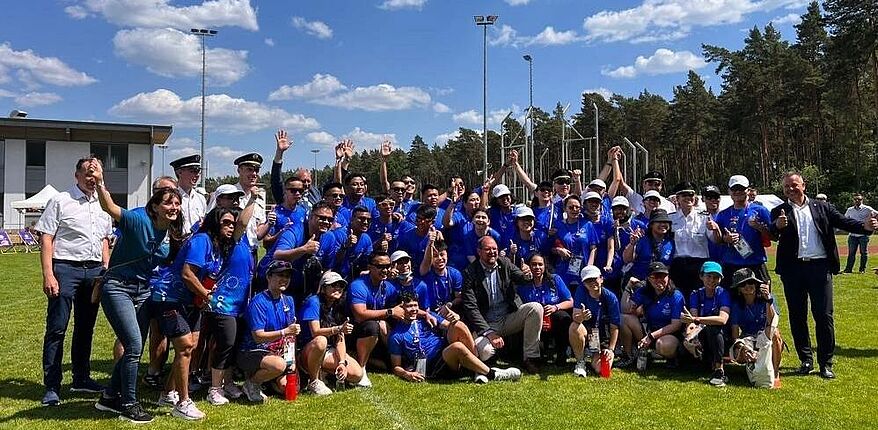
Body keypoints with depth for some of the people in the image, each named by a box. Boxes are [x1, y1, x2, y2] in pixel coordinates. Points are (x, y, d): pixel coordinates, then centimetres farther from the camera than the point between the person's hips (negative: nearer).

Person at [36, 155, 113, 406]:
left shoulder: (103, 205, 15)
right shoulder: (60, 201, -1)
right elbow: (46, 238, -6)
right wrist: (48, 275, -14)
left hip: (94, 271, 5)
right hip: (65, 268, -5)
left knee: (86, 327, 13)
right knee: (57, 328, -5)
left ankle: (81, 378, 25)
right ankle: (52, 387, 2)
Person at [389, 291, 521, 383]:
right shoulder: (396, 336, 4)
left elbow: (449, 325, 7)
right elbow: (396, 367, 3)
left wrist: (455, 319, -16)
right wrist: (407, 375, -17)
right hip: (432, 367, -5)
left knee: (458, 325, -24)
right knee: (457, 347, -36)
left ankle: (479, 370, -22)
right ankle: (492, 374, -22)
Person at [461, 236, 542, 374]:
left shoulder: (505, 263, 7)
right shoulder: (470, 273, -7)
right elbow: (470, 307, -12)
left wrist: (527, 275, -31)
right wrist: (489, 333, -21)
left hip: (510, 318, 4)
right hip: (487, 325, -4)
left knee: (536, 308, -22)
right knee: (483, 350, -34)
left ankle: (530, 358, -12)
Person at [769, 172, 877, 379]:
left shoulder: (821, 208, 9)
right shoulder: (779, 212, 5)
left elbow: (844, 222, -1)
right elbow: (770, 234, -12)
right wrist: (777, 227, -35)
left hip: (819, 267, 0)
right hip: (793, 269, 0)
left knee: (824, 316, 1)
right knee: (797, 317, 8)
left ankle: (825, 363, 11)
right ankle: (806, 360, 21)